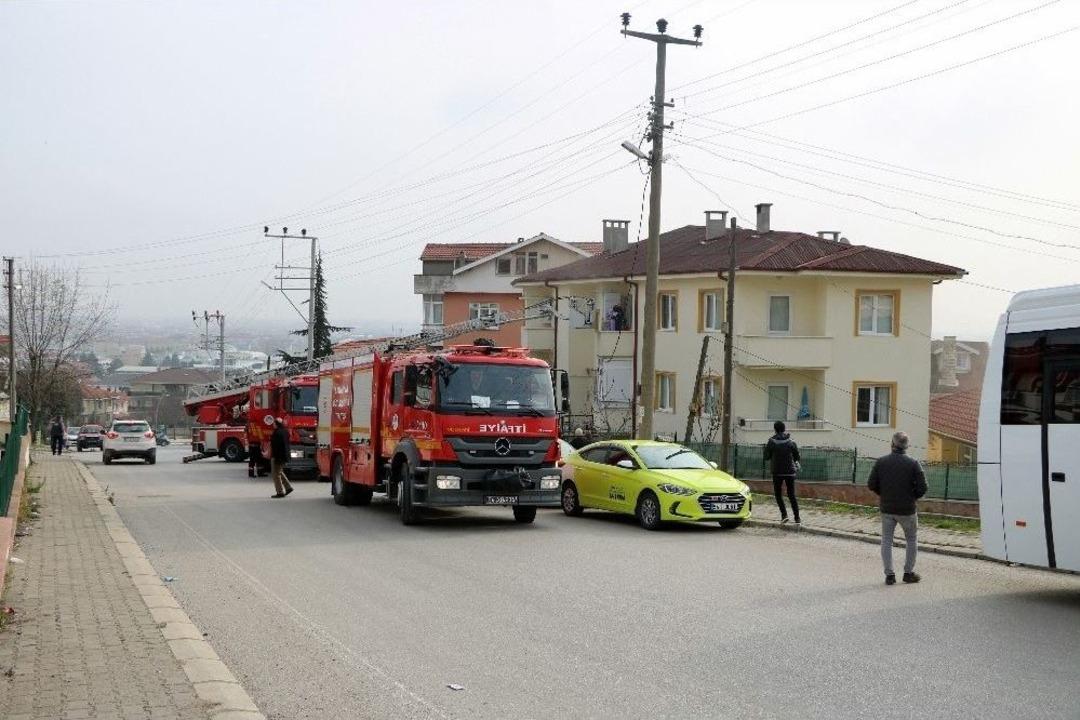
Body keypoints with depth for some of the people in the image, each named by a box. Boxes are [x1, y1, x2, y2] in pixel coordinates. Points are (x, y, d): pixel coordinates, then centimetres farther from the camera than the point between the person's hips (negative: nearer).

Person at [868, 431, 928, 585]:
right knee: (911, 541, 16)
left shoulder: (881, 462, -5)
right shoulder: (913, 464, -11)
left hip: (887, 509, 2)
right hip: (907, 509, -2)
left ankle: (889, 575, 7)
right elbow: (922, 488, -13)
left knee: (886, 541, 11)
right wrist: (912, 496, 6)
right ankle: (908, 573, 19)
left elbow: (871, 485, -4)